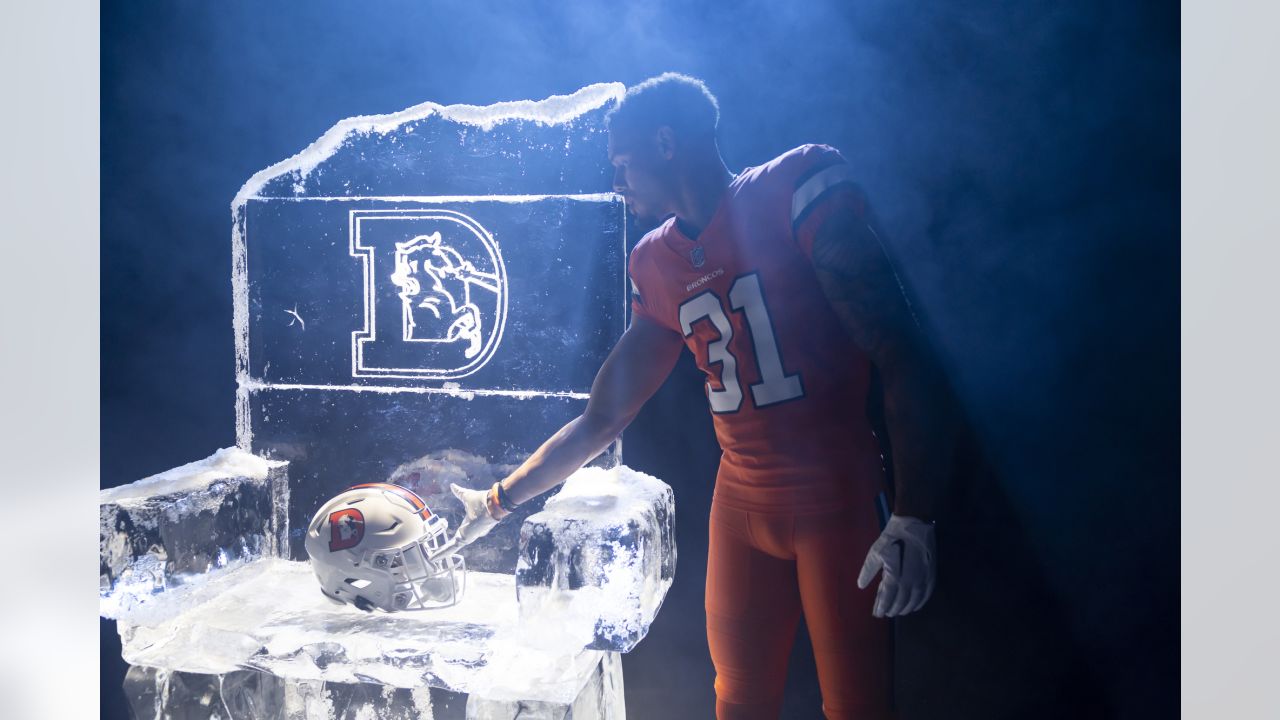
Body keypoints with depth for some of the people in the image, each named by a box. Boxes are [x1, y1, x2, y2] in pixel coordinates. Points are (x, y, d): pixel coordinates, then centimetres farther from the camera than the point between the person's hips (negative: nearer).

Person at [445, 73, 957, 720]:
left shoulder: (798, 188, -9)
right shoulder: (656, 266, 9)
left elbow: (901, 358, -14)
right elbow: (602, 417, 14)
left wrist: (913, 519, -21)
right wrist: (496, 502, 14)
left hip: (838, 502, -5)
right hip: (741, 506, 5)